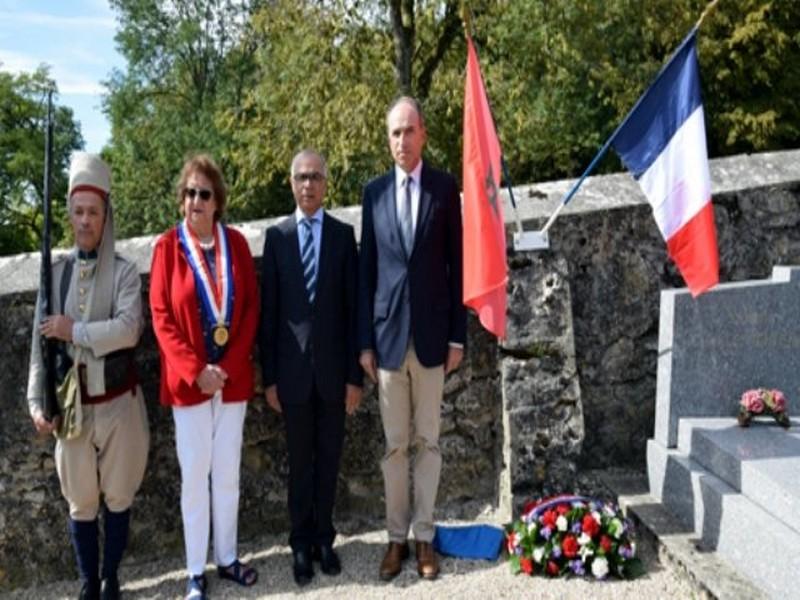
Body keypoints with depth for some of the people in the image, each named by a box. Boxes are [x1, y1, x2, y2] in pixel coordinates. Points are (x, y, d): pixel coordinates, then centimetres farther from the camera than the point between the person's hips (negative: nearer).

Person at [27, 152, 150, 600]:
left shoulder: (124, 272, -7)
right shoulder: (56, 273, 2)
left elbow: (128, 329, -22)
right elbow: (40, 342, 2)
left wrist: (74, 331, -19)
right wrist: (37, 400, -5)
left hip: (118, 403, -2)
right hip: (73, 406, 3)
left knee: (117, 498, 12)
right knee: (81, 503, 13)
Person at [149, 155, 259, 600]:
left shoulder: (236, 243, 2)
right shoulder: (168, 246, -3)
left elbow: (252, 307, 1)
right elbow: (161, 316, -6)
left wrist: (230, 365, -9)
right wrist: (195, 371, -14)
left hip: (233, 377, 2)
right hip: (188, 380, -2)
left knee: (228, 472, 11)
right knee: (194, 474, 5)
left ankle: (227, 557, 25)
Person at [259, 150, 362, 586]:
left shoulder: (343, 234, 2)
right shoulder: (276, 236, 2)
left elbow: (353, 307, 0)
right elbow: (268, 310, 1)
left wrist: (355, 373, -3)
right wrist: (268, 376, -2)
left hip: (333, 366, 0)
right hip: (293, 367, 0)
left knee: (329, 457, 10)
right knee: (299, 459, 9)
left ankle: (324, 538, 25)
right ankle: (301, 543, 22)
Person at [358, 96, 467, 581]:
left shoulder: (446, 187, 1)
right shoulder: (374, 192, 5)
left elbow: (457, 264, 1)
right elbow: (366, 269, 5)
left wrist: (458, 335, -2)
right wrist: (365, 340, 2)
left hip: (431, 332, -1)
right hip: (388, 332, 1)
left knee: (428, 441, 8)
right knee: (395, 445, 8)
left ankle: (424, 536, 19)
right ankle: (397, 536, 20)